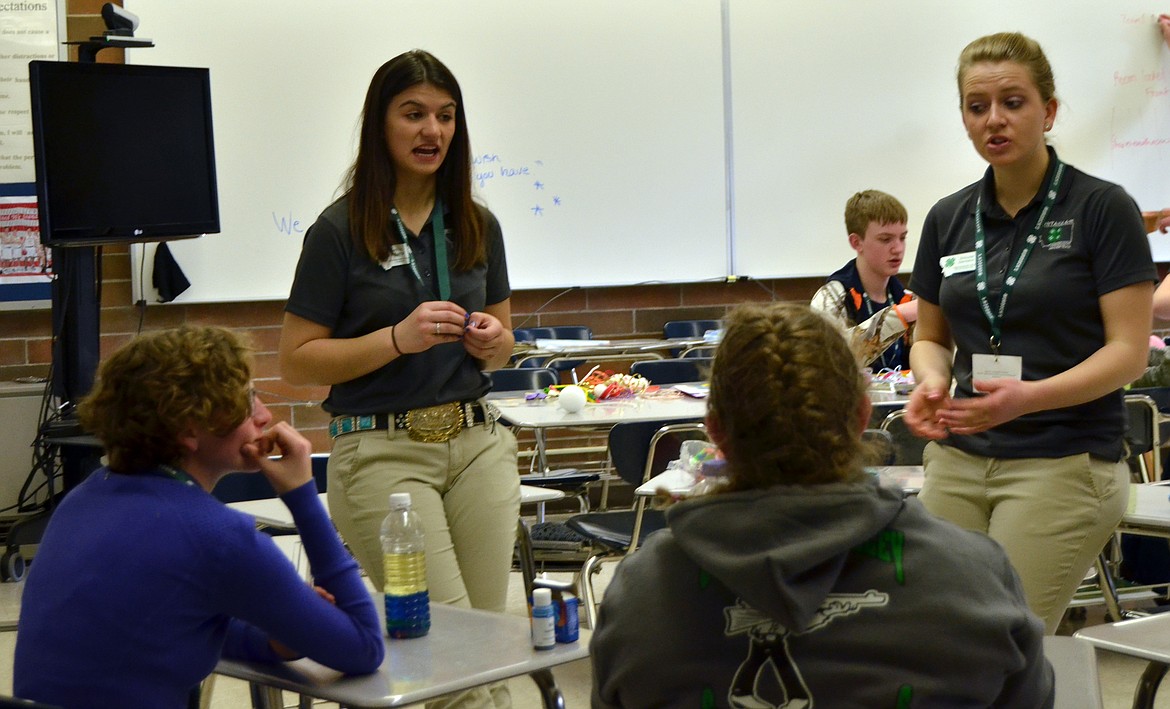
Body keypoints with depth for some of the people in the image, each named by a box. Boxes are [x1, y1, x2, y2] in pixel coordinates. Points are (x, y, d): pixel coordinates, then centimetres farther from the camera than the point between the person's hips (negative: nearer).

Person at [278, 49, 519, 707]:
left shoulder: (477, 226, 10)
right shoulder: (340, 231, -5)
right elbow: (297, 361, -5)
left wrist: (491, 339, -4)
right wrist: (400, 337, -17)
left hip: (477, 445, 5)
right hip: (383, 453, -5)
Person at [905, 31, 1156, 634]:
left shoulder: (1102, 208, -6)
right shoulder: (948, 219, 9)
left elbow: (1128, 351, -9)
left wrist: (1030, 396, -24)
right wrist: (932, 381, -6)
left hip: (1065, 464, -5)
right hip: (957, 462, 5)